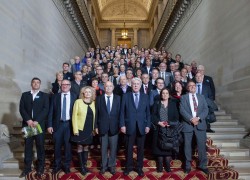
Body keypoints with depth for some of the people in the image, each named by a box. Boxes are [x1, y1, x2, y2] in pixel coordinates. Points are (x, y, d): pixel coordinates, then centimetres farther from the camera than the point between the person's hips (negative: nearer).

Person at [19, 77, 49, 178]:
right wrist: (28, 120, -11)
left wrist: (36, 121, -15)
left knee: (40, 146, 3)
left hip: (39, 124, -2)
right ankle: (27, 167, 17)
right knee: (27, 146, 7)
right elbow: (21, 109, 3)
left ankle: (40, 168, 13)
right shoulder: (25, 95, 12)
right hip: (27, 124, 2)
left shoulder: (44, 96, 6)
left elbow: (46, 109, -4)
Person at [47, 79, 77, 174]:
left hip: (69, 124, -1)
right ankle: (57, 165, 26)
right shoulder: (55, 97, 4)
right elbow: (51, 112, 2)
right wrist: (49, 125, -4)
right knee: (57, 146, 8)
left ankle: (67, 165, 24)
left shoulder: (74, 97, 2)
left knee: (68, 146, 8)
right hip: (58, 124, 1)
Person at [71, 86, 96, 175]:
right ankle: (81, 166, 17)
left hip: (90, 129, 3)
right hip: (80, 129, -3)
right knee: (80, 147, 6)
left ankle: (85, 165, 26)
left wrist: (94, 128, 2)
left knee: (86, 147, 14)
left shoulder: (94, 103, 4)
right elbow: (74, 116, -7)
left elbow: (94, 116, 7)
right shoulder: (78, 102, -5)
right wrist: (75, 129, -13)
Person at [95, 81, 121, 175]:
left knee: (113, 148, 8)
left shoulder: (118, 98, 4)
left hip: (114, 126, 0)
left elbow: (120, 112, 2)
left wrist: (120, 125, -3)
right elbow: (97, 113, 2)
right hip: (102, 126, 0)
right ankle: (103, 165, 25)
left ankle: (112, 165, 23)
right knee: (103, 148, 10)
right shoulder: (99, 98, 4)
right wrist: (96, 126, -2)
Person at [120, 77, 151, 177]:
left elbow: (148, 112, 6)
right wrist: (122, 125, -7)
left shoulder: (145, 97, 8)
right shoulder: (125, 96, 3)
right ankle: (128, 167, 24)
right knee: (129, 148, 9)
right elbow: (122, 112, 0)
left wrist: (148, 125, 0)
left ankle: (139, 167, 24)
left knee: (140, 148, 10)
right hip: (129, 126, -1)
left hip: (141, 126, 1)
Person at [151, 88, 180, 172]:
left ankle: (168, 165, 11)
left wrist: (170, 123, -12)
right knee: (159, 147, 1)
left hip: (169, 129, 0)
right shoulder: (156, 104, 8)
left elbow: (176, 117, 3)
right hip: (159, 129, 0)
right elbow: (153, 116, 2)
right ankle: (160, 166, 10)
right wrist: (159, 122, -14)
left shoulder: (173, 104, 9)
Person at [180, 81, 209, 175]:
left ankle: (203, 165, 18)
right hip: (188, 124, -2)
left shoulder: (201, 97, 13)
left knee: (202, 145, 4)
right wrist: (191, 119, -18)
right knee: (187, 146, 7)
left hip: (200, 124, 2)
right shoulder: (183, 97, 5)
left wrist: (198, 118, -13)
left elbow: (206, 109, 3)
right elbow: (182, 110, -7)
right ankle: (188, 165, 20)